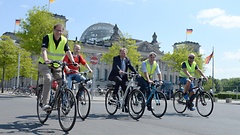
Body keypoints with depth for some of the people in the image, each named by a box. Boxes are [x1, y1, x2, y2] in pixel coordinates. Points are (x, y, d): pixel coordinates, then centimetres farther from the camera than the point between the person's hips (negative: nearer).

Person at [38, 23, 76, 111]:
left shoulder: (64, 40, -2)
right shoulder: (47, 37, -13)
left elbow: (68, 52, -14)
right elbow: (44, 50, -26)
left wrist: (73, 62, -31)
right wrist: (46, 60, -46)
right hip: (44, 64, -4)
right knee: (48, 79, -29)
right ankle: (45, 104, -29)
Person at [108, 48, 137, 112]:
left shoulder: (127, 60, 9)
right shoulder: (115, 58, -5)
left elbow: (131, 67, 0)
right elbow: (115, 66, -23)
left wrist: (136, 73, -18)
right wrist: (119, 70, -45)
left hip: (123, 77, 5)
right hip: (115, 75, -5)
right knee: (119, 80, -39)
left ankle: (125, 106, 10)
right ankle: (114, 94, -20)